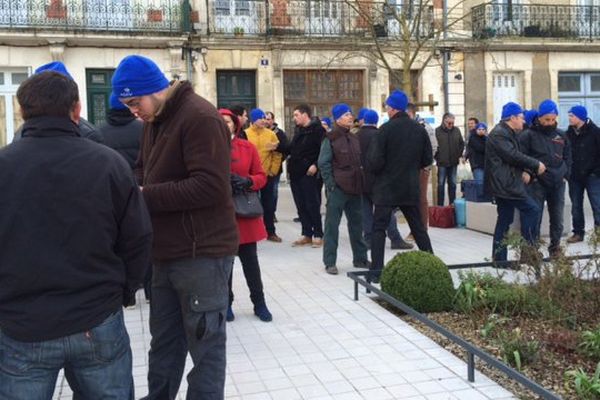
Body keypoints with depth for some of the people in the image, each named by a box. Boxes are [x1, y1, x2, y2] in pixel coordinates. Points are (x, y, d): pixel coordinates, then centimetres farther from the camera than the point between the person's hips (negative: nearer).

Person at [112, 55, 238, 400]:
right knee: (164, 339, 20)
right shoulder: (156, 120, 14)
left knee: (205, 343, 4)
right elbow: (145, 168, 23)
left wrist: (145, 197, -21)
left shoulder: (200, 117, -16)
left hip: (202, 253, -9)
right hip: (168, 251, 9)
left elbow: (211, 186, -25)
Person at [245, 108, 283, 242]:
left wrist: (273, 170, -1)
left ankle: (270, 232, 15)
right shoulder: (246, 134, -4)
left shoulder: (271, 134, 3)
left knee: (269, 204, 8)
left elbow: (277, 154, 4)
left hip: (268, 175, 2)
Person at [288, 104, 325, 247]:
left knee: (312, 205, -3)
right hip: (296, 173, 8)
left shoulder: (317, 129, -8)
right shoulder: (298, 130, 18)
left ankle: (318, 235, 6)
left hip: (309, 173, -8)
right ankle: (306, 235, 17)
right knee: (301, 206, 9)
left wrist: (316, 165, -21)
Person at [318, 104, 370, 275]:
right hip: (337, 188, -7)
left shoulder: (354, 139, 15)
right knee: (332, 224, -3)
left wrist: (361, 182, 12)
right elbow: (323, 163, -8)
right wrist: (330, 183, -14)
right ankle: (330, 262, 3)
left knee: (356, 223, 13)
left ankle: (360, 258, 25)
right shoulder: (330, 139, -5)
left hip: (354, 188, 7)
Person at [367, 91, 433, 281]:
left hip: (387, 187, -5)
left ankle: (376, 271, -3)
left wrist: (373, 169, 5)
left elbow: (374, 161, -16)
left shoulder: (386, 129, -14)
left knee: (378, 228, 2)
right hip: (411, 188, 5)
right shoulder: (419, 129, 2)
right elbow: (427, 159, 7)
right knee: (418, 228, 16)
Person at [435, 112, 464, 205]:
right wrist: (436, 157, -8)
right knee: (441, 184, 2)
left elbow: (462, 143, 16)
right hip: (442, 163, -4)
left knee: (453, 184, 11)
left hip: (453, 162, 4)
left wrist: (459, 155, 9)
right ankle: (440, 205, 6)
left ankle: (452, 204, 20)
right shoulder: (437, 131, -9)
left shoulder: (456, 130, 5)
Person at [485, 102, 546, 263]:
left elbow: (514, 156, 20)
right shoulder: (499, 134, -14)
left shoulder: (507, 133, 20)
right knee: (532, 209, -9)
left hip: (504, 184, 11)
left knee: (504, 220, 12)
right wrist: (536, 165, -11)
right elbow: (514, 156, -21)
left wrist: (522, 172, 2)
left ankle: (499, 257, 16)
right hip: (504, 184, -11)